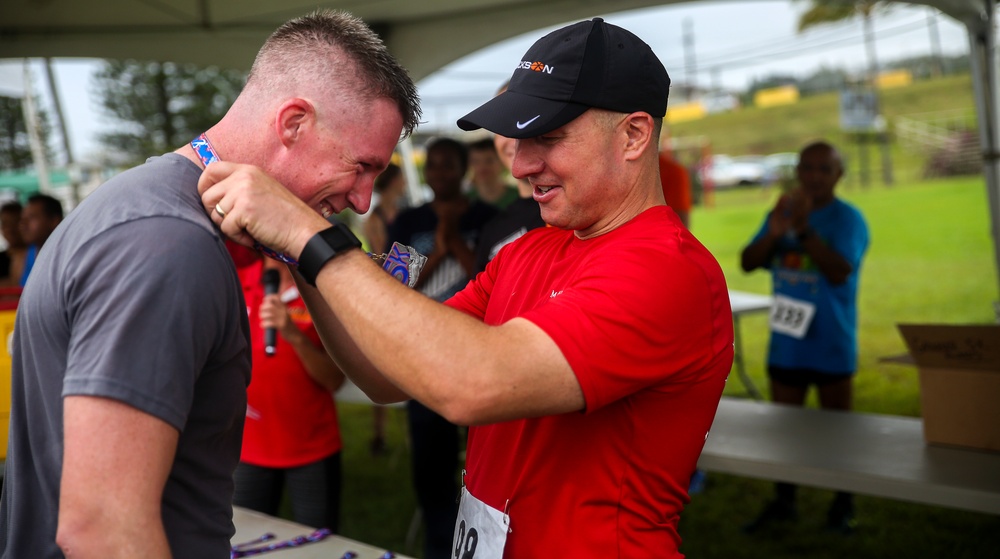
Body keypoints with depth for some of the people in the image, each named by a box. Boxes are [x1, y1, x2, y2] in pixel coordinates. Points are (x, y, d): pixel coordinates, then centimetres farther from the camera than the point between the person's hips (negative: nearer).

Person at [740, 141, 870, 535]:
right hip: (785, 340, 5)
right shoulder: (781, 213, 4)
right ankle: (783, 501, 26)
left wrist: (804, 229, -30)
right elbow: (748, 263, -1)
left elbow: (840, 272, -23)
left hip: (831, 343, -5)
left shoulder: (847, 218, -10)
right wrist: (773, 233, -19)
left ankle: (843, 505, 25)